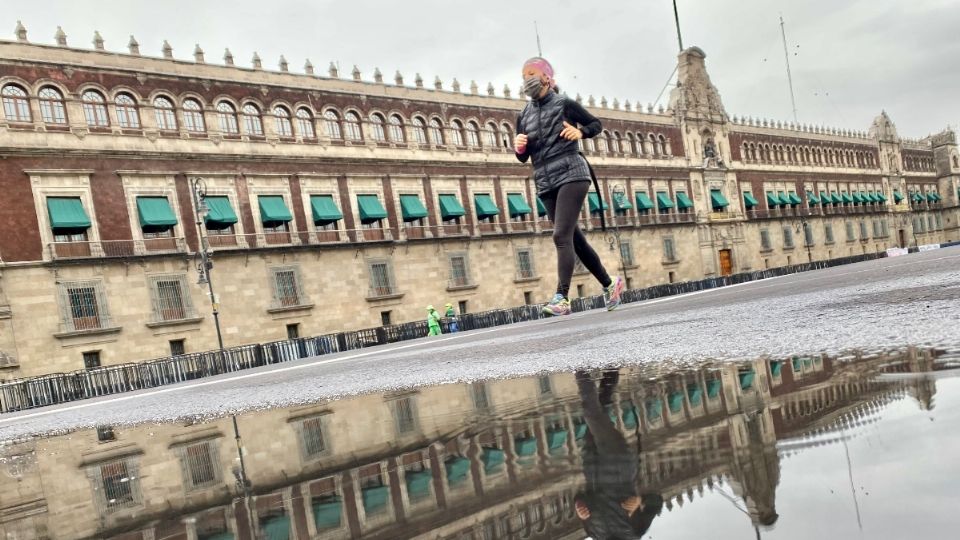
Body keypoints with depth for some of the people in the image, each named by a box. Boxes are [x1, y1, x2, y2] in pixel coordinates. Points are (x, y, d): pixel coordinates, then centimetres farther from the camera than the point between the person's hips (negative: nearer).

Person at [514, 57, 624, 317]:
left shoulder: (565, 105, 0)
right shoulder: (524, 116, 13)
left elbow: (596, 124, 9)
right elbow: (523, 157, 16)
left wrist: (580, 132, -12)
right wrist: (518, 147, -7)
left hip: (571, 175, -6)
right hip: (546, 184, 6)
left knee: (562, 235, -19)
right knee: (575, 239, 9)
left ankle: (562, 297, -23)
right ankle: (609, 283, 24)